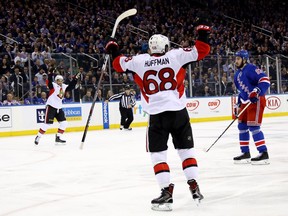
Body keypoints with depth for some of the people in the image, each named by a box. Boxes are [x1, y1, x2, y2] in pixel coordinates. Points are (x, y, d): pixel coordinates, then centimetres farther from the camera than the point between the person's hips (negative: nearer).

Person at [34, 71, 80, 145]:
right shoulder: (53, 85, -10)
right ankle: (37, 137, 2)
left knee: (64, 123, 4)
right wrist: (51, 74, -41)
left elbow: (71, 86, 17)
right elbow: (49, 82, -28)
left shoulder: (64, 87, 8)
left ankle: (58, 138, 13)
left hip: (59, 108, 7)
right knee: (47, 123, -9)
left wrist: (75, 79, 8)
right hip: (51, 106, -7)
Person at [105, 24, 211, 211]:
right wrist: (203, 34, 17)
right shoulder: (176, 55, 0)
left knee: (158, 154, 5)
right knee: (186, 149, 14)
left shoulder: (139, 61, 2)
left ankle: (167, 192, -4)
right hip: (179, 111, 1)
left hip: (157, 115, -1)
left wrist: (114, 51, 33)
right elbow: (201, 51, 2)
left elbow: (120, 64, 15)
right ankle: (194, 187, 10)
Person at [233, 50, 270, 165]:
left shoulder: (251, 68, -13)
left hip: (256, 100, -10)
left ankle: (264, 154, -14)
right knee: (242, 126, 11)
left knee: (253, 126, -16)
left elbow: (265, 80, -22)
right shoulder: (237, 74, 17)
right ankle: (245, 153, 19)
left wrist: (257, 91, -32)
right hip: (246, 102, 10)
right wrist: (239, 103, 22)